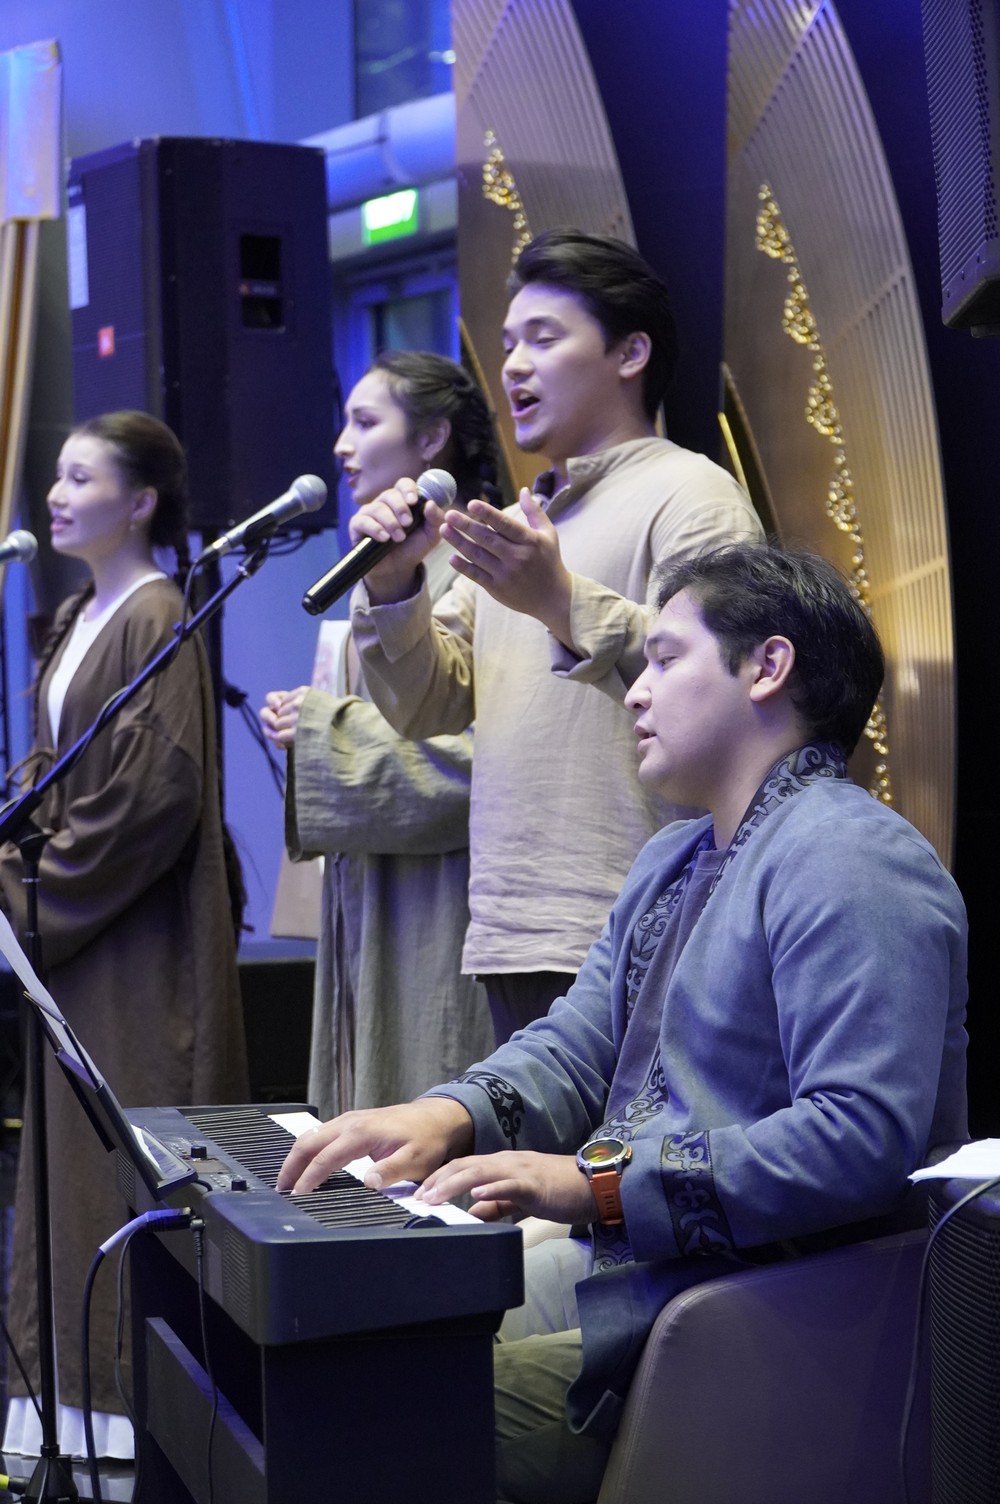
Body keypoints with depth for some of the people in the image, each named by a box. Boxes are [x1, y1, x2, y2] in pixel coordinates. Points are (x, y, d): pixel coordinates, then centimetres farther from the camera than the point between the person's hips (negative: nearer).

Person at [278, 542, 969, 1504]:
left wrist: (599, 1183, -27)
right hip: (625, 1263, 10)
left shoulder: (848, 864, -16)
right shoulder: (673, 859, 21)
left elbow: (862, 1138, -26)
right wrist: (447, 1117, -3)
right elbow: (576, 1045, 19)